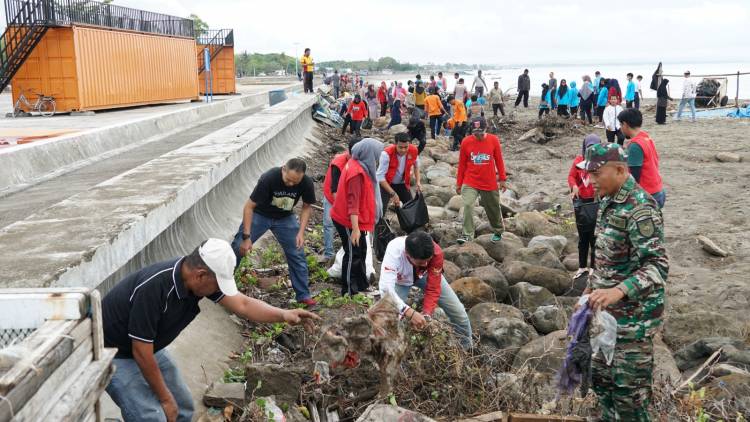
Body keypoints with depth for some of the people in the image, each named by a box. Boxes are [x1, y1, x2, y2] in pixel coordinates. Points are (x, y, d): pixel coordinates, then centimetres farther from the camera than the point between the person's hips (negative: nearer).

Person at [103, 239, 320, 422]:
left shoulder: (204, 276, -14)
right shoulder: (154, 287, -36)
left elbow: (243, 304, -9)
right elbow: (141, 352, -28)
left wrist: (284, 314, -25)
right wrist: (165, 398, -16)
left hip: (147, 348, 8)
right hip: (113, 353, -8)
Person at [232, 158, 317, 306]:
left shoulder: (306, 183, -24)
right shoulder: (268, 178, -33)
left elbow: (307, 207, -5)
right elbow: (249, 206, -25)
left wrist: (301, 232, -17)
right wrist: (246, 237, -27)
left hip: (285, 218, 2)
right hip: (259, 214, -2)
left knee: (297, 255, -3)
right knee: (238, 248, -6)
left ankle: (303, 295, 11)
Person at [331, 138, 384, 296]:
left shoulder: (357, 165, 4)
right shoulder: (357, 173, -26)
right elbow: (353, 202, -28)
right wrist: (355, 228, -29)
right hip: (349, 221, -10)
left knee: (361, 251, 20)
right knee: (353, 254, 3)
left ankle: (361, 285, 34)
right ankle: (348, 291, 15)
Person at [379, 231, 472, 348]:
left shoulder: (436, 252, -35)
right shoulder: (394, 250, -43)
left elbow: (433, 289, -25)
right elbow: (385, 287, -52)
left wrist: (426, 314, -39)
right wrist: (409, 312, -60)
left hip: (425, 276, 2)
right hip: (400, 280, -2)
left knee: (458, 311, -1)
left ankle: (467, 350, 25)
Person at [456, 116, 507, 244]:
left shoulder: (494, 140, -7)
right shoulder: (466, 142, -6)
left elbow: (499, 160, 3)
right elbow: (462, 164, 2)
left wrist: (502, 179, 5)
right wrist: (459, 183, 5)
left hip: (490, 183, 1)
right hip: (470, 182, 0)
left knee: (493, 208, 14)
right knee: (468, 205, -19)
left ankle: (498, 231, 37)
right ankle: (467, 234, -12)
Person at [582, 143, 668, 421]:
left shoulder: (639, 208, -22)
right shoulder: (609, 201, 8)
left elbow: (658, 266, -29)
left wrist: (618, 291, -41)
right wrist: (593, 286, 20)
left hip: (634, 316, -9)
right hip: (609, 312, 9)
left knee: (629, 389, 1)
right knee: (601, 377, 20)